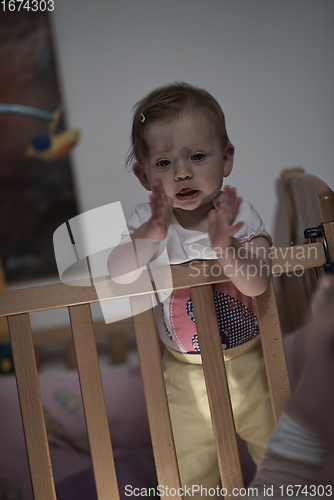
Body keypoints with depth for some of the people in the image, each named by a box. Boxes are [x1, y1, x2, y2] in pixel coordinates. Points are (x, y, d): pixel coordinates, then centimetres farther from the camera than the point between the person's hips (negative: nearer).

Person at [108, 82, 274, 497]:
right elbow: (119, 274, -28)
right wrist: (152, 232, -42)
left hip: (251, 361, 0)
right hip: (187, 373, 1)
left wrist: (223, 246, -44)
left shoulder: (240, 215, -17)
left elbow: (256, 284, -27)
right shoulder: (147, 221, -14)